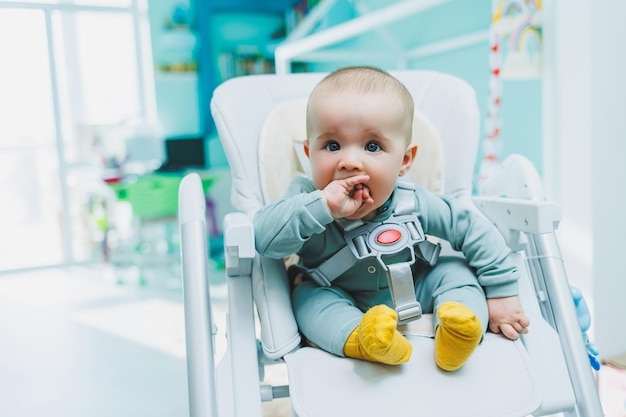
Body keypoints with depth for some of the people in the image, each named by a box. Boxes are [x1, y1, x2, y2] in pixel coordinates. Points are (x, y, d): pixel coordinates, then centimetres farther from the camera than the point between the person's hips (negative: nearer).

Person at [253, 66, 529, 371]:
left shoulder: (416, 207, -22)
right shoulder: (306, 199, -25)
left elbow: (477, 232, -11)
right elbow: (263, 238, -40)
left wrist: (501, 293, -9)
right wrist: (322, 207, -51)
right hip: (342, 309, -1)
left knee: (453, 272, -13)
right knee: (308, 294, -26)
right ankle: (361, 340, -42)